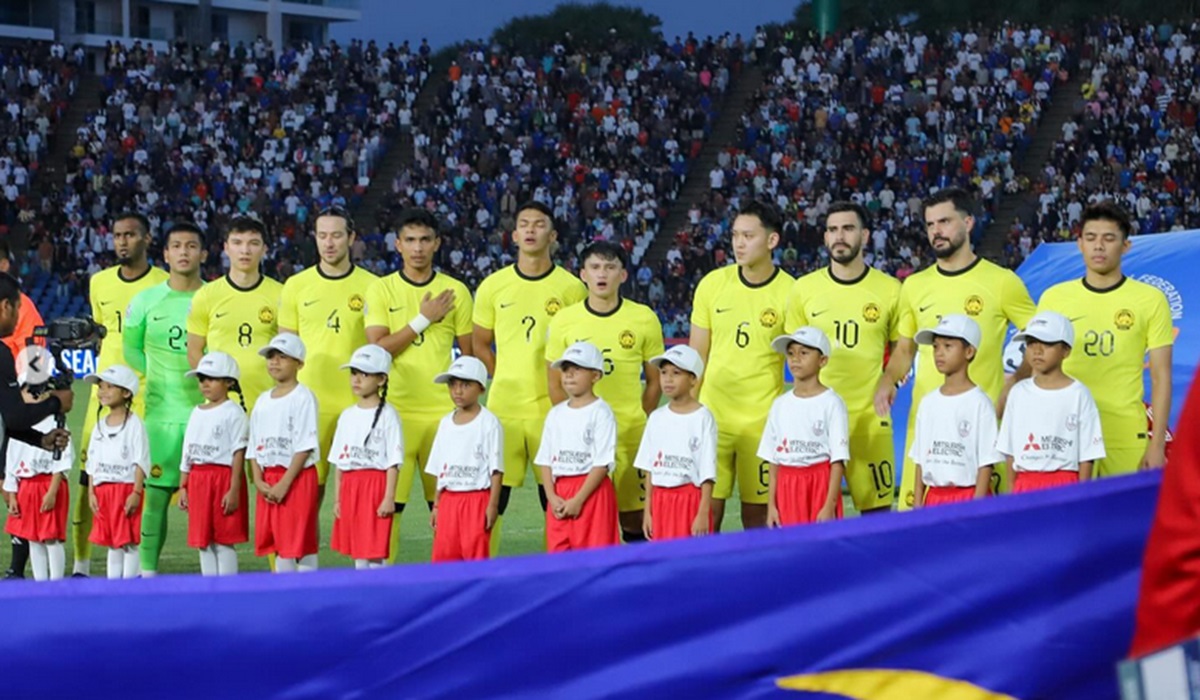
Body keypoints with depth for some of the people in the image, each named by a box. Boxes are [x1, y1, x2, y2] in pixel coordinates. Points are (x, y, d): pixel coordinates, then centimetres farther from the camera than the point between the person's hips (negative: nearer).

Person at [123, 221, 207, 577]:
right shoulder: (145, 301, 6)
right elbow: (130, 349, 14)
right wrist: (155, 381, 2)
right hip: (160, 413, 1)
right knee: (155, 492, 0)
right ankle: (147, 571, 8)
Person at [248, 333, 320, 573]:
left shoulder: (303, 398, -7)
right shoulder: (263, 400, 13)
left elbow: (305, 446, -13)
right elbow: (254, 446, 12)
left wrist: (284, 483, -18)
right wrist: (258, 480, -2)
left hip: (297, 477, -6)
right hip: (268, 480, 6)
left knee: (302, 543, -5)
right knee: (278, 544, 10)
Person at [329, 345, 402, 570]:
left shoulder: (387, 415, -5)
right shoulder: (347, 415, 12)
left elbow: (393, 462, -9)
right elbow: (338, 461, 14)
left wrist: (389, 498, -15)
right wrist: (337, 499, 10)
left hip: (376, 485, -6)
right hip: (350, 486, 6)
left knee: (374, 553, -7)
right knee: (356, 553, 10)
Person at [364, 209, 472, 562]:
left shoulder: (455, 291, 7)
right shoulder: (381, 290, 3)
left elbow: (469, 354, 11)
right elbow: (377, 349, -7)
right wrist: (423, 319, -11)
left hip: (445, 412, 1)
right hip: (395, 412, -1)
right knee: (388, 501, -4)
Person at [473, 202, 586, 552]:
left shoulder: (571, 288, 0)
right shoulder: (493, 286, 5)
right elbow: (480, 343, 15)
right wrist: (504, 379, 5)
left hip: (552, 408, -1)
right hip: (503, 407, 1)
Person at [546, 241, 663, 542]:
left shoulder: (644, 319, 2)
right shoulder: (563, 321, 3)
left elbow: (654, 381, 8)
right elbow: (555, 385, 8)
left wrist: (637, 424, 0)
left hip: (630, 435, 0)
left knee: (634, 517, 4)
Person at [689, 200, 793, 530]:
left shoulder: (789, 292, -6)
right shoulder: (712, 284, 2)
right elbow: (697, 357, 9)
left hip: (763, 421, -2)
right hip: (712, 416, 2)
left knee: (757, 515, 3)